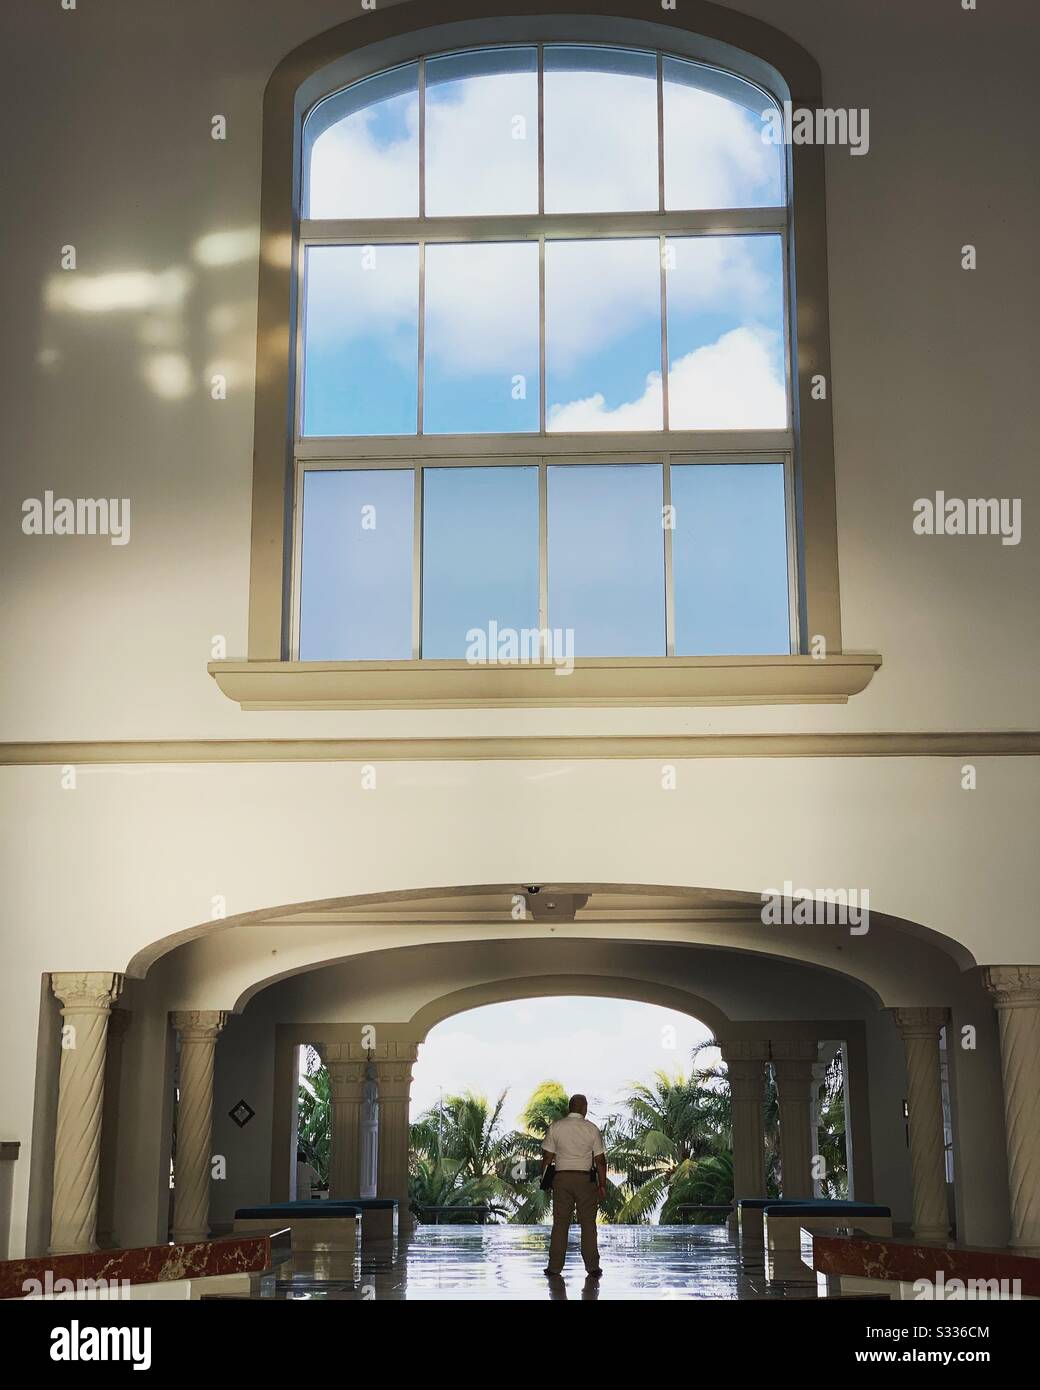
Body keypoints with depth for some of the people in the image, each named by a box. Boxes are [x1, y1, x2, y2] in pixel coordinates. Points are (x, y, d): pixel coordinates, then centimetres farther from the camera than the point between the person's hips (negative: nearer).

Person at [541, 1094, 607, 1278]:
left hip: (562, 1178, 1)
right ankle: (592, 1267, 5)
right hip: (586, 1179, -1)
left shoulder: (556, 1127, 0)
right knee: (588, 1223, 5)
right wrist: (602, 1185, 6)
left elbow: (547, 1157, 2)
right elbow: (600, 1160, -1)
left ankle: (555, 1266, 6)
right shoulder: (592, 1129, -2)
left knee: (560, 1223, 6)